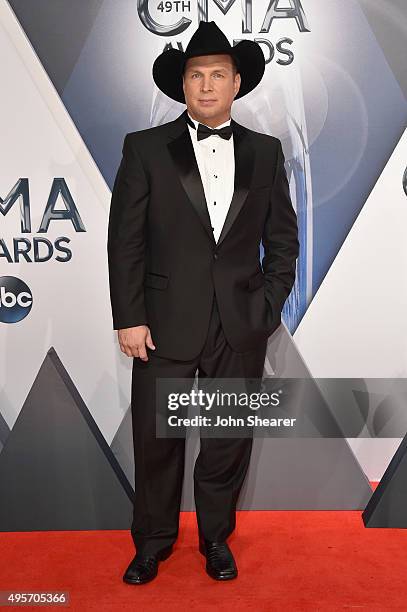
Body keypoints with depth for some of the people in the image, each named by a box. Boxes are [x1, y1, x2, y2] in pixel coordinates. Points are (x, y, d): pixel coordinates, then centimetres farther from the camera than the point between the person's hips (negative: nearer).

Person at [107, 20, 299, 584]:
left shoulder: (265, 152, 7)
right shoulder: (145, 148, 1)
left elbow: (282, 237, 10)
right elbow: (125, 240, -2)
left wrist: (271, 304, 0)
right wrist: (129, 318, -7)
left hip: (243, 326, 2)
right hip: (166, 323, -1)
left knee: (229, 440, 12)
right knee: (156, 440, 8)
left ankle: (217, 537, 34)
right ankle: (153, 540, 31)